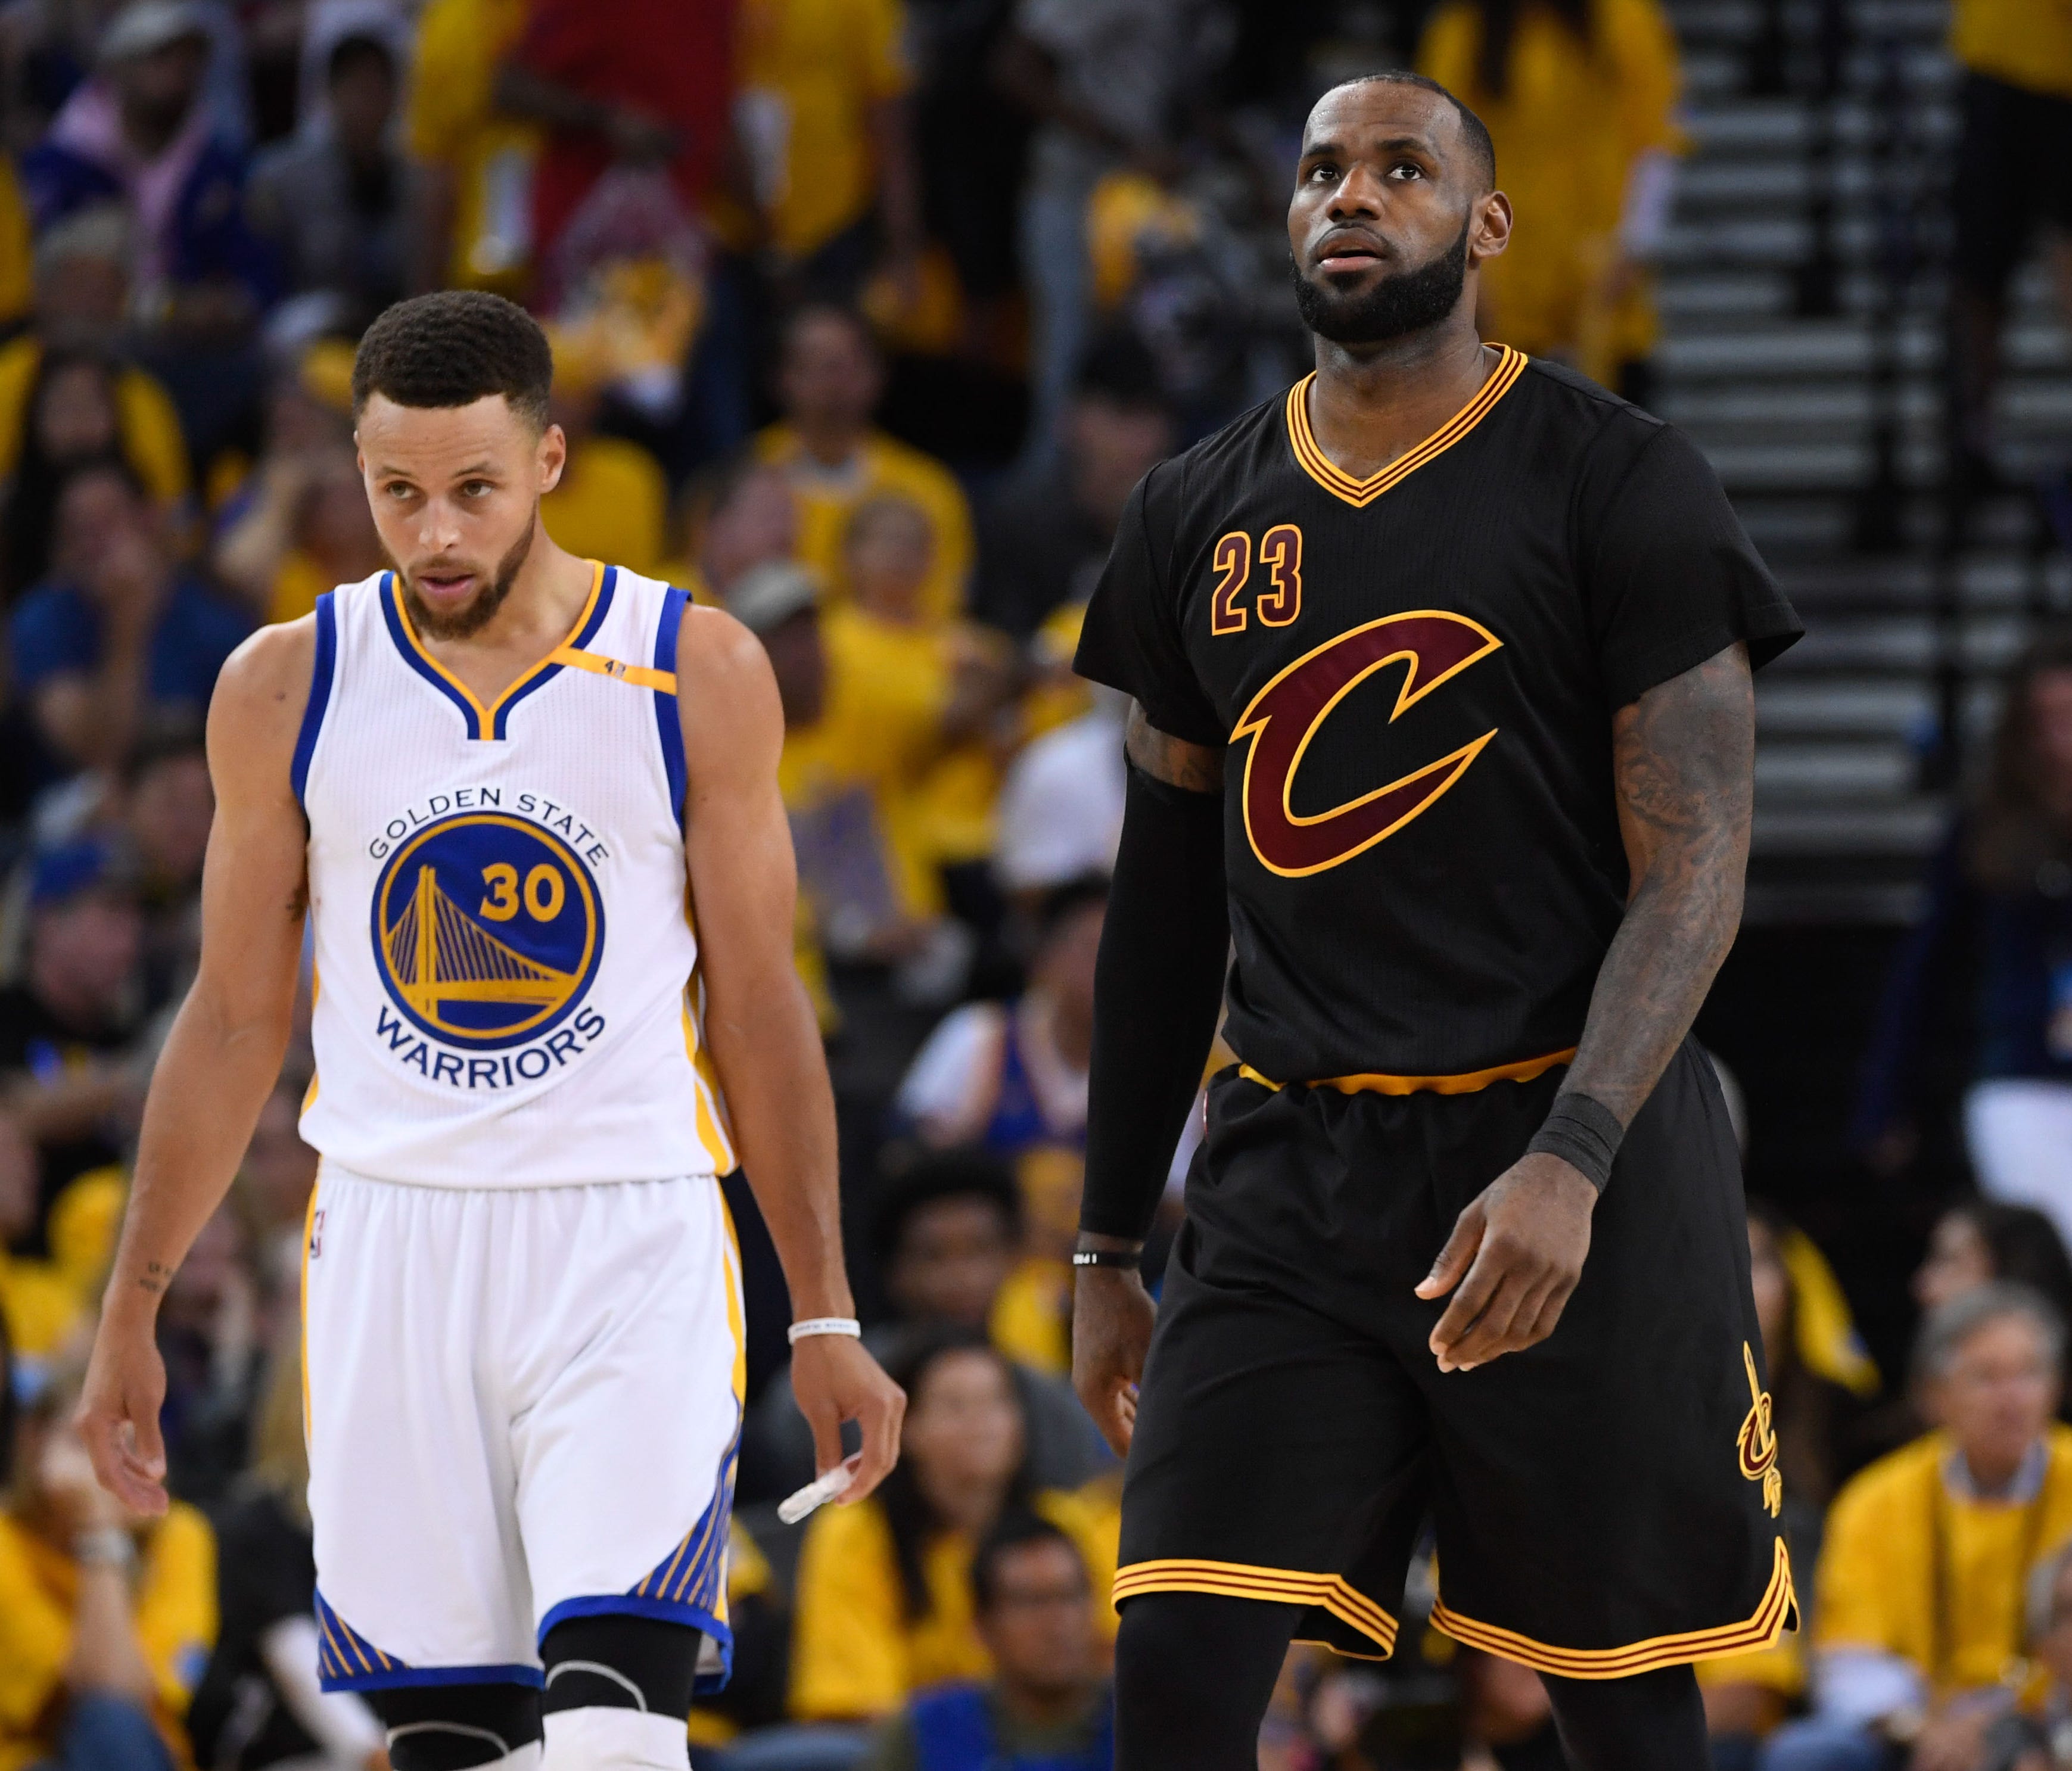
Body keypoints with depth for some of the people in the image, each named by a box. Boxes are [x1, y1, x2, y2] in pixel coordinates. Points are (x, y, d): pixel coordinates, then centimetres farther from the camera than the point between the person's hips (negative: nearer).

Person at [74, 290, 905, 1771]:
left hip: (633, 1249, -2)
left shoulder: (699, 676, 0)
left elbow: (758, 1009, 5)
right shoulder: (287, 688, 4)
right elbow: (236, 1017, 12)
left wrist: (825, 1315, 4)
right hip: (390, 1247, 2)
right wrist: (134, 1305, 11)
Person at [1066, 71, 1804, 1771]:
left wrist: (1568, 1163, -24)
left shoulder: (1618, 482, -4)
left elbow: (1695, 868, -10)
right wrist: (1108, 1247, 16)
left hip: (1573, 1139, -3)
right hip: (1292, 1166, 4)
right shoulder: (1197, 517, 11)